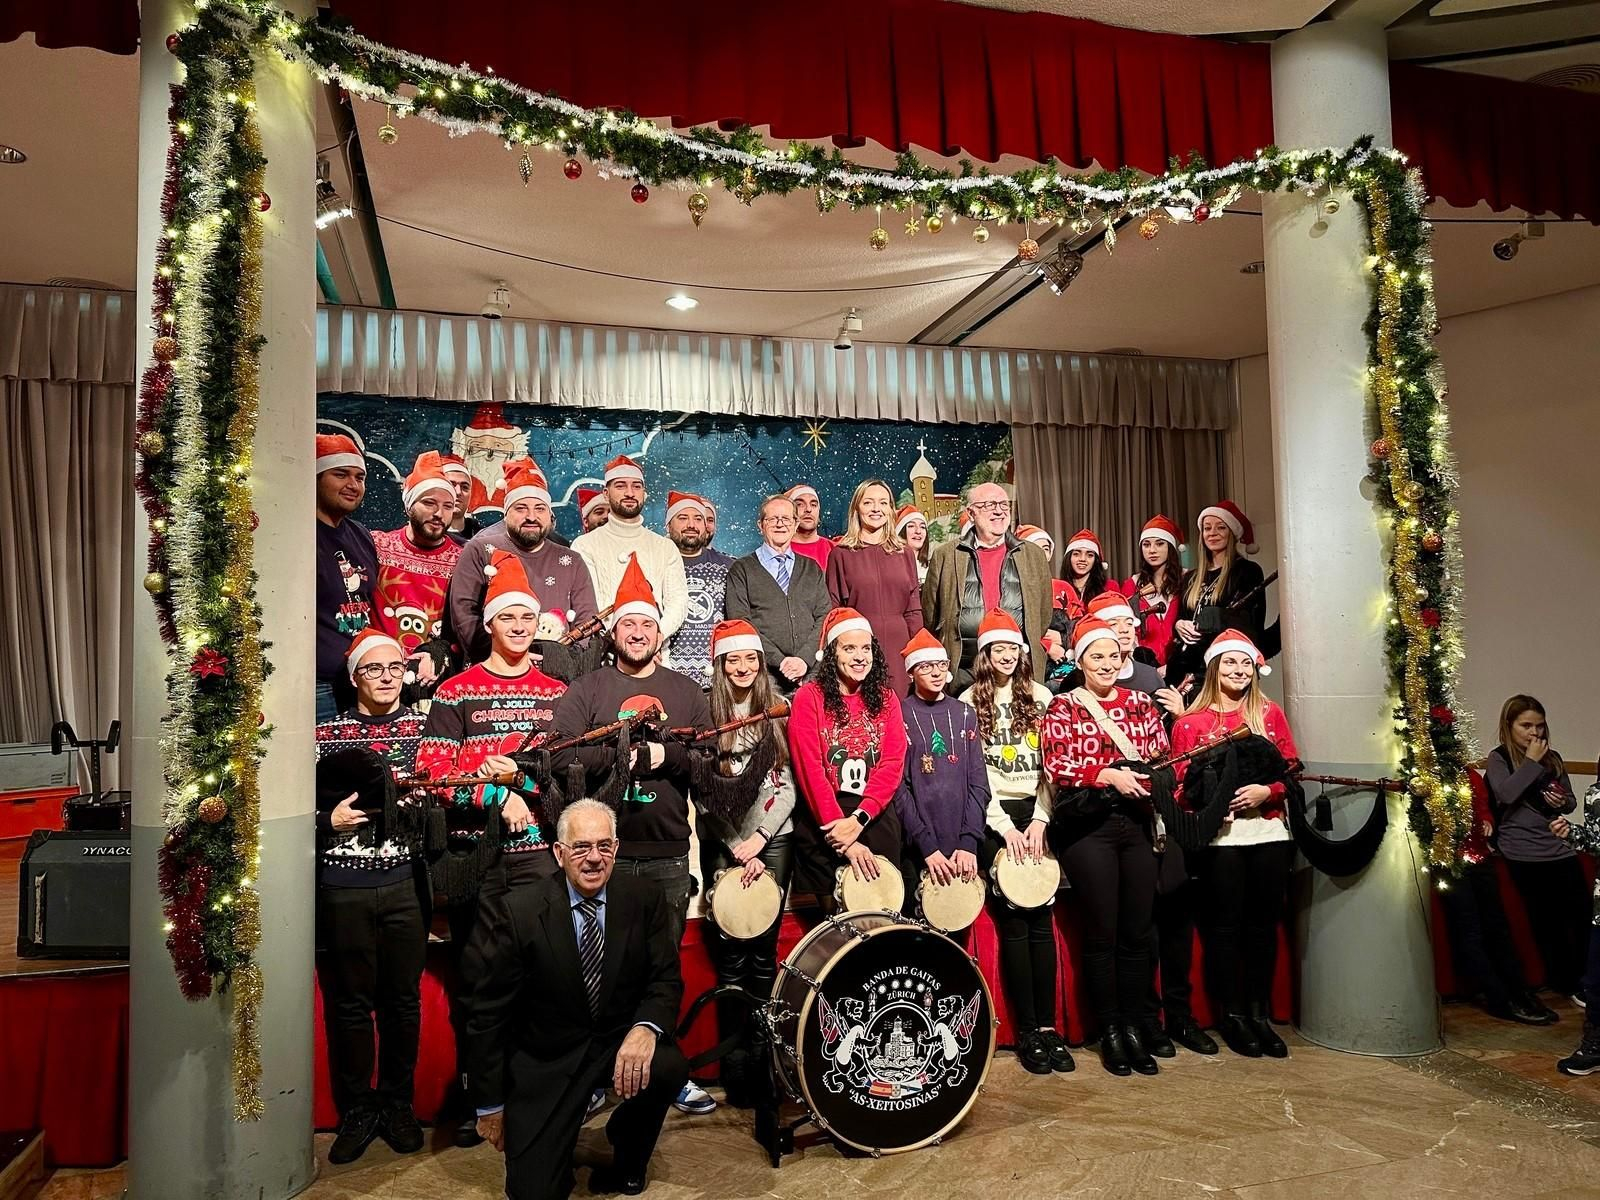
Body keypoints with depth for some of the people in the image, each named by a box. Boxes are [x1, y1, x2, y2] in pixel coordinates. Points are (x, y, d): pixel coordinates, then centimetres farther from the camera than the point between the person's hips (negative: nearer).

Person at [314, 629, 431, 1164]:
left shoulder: (424, 729, 5)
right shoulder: (327, 734, 2)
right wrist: (329, 821, -13)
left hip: (405, 883, 1)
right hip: (343, 886, -1)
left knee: (403, 999, 9)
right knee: (351, 1002, 7)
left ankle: (397, 1105, 26)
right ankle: (357, 1113, 23)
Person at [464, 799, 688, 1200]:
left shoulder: (644, 899, -7)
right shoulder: (517, 911, -14)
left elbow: (666, 978, -6)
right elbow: (487, 1011, -8)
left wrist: (646, 1027, -29)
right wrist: (489, 1105, -4)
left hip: (621, 1041, 2)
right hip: (545, 1061, -2)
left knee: (668, 1066, -28)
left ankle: (627, 1163, 4)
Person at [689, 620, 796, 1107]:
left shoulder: (776, 714, 8)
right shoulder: (706, 714, 2)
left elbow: (787, 784, 4)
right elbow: (703, 791, -1)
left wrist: (758, 837, -7)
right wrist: (739, 850, -6)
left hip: (773, 839, 1)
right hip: (725, 844, -1)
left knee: (763, 951, 0)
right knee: (731, 955, -3)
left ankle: (764, 1056, 9)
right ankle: (734, 1059, 6)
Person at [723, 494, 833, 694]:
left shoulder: (812, 569, 19)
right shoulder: (741, 569, 10)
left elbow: (825, 618, 9)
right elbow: (740, 623, -2)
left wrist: (805, 658, -8)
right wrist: (779, 661, -12)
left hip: (810, 672, 2)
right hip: (764, 674, -2)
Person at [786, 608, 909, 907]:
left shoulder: (885, 699, 8)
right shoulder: (809, 697, -3)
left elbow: (893, 765, -1)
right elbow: (809, 769, -9)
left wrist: (858, 819, -15)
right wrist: (842, 833, -15)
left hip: (877, 818, 3)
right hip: (822, 821, -3)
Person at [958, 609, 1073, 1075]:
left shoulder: (1040, 697, 11)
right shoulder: (970, 702, 4)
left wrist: (1040, 820, -4)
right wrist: (1004, 827, -8)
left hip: (1036, 813, 2)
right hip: (994, 815, -2)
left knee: (1042, 918, -4)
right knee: (1013, 919, -5)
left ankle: (1048, 1025, 3)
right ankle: (1027, 1031, 2)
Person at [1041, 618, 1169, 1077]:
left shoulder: (1141, 704, 13)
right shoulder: (1063, 707, 2)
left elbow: (1163, 759, 10)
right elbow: (1056, 766, -9)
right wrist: (1110, 775, -18)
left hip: (1137, 822, 4)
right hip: (1087, 824, -3)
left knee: (1137, 931, 6)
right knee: (1102, 931, 1)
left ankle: (1133, 1024, 20)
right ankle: (1109, 1029, 14)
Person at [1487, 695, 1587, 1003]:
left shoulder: (1552, 758, 16)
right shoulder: (1498, 758, 2)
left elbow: (1571, 801, 24)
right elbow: (1506, 794, -16)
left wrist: (1563, 802, 1)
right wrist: (1531, 762, -10)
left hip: (1559, 844, 4)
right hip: (1524, 850, -4)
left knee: (1582, 909, -5)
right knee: (1547, 917, -6)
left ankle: (1581, 976, 12)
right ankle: (1566, 981, 8)